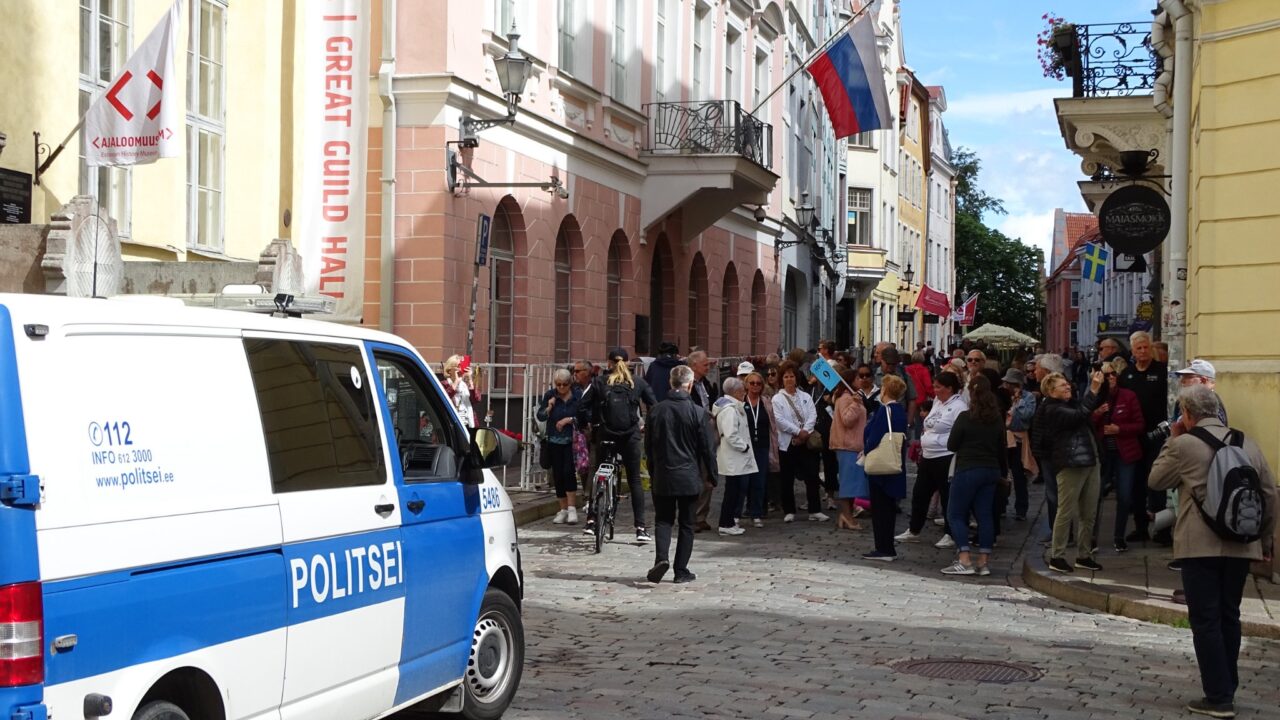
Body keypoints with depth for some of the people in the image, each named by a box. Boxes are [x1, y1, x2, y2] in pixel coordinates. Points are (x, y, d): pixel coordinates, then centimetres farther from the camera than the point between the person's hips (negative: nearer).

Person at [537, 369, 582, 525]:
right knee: (558, 475, 5)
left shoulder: (578, 395, -3)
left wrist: (569, 420, -14)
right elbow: (540, 416, 6)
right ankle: (563, 509, 15)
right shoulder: (550, 395, 4)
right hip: (555, 440, 3)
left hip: (572, 440, -3)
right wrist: (549, 408, -12)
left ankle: (572, 508, -8)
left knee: (569, 471, -15)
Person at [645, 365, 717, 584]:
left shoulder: (657, 410, -2)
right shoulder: (697, 412, -10)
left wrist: (653, 471, 18)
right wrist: (711, 472, 8)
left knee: (663, 519, 10)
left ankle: (661, 557, -14)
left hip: (662, 475, 2)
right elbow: (705, 447, -5)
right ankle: (681, 570, 8)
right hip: (689, 476, -1)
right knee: (686, 524, 8)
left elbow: (648, 445, 5)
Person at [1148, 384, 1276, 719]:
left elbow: (1156, 480, 5)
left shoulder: (1184, 444, -8)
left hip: (1201, 544, -5)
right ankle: (1227, 689, 22)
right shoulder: (1248, 442, 8)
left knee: (1205, 620, -1)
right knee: (1229, 616, 15)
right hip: (1241, 544, 6)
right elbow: (1269, 493, 10)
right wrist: (1267, 537, 19)